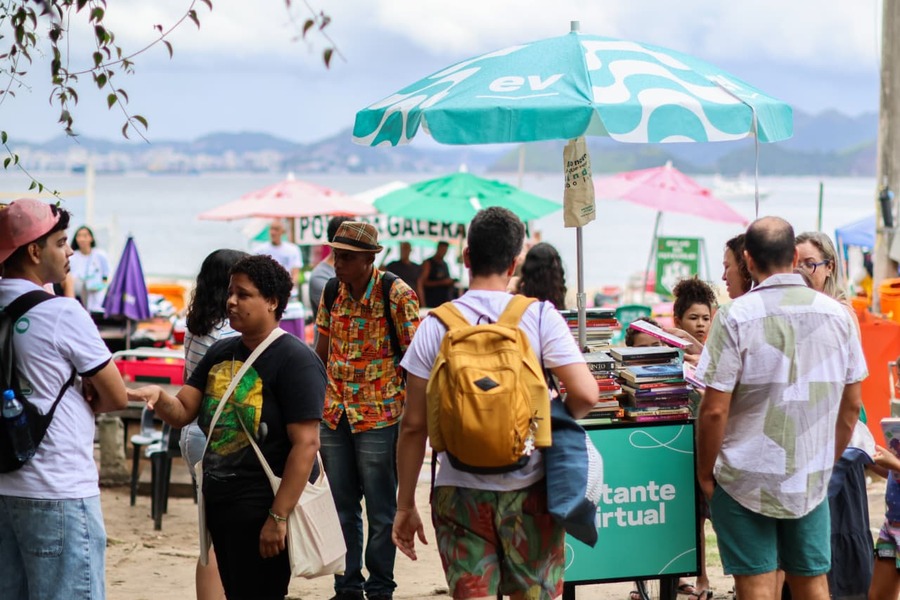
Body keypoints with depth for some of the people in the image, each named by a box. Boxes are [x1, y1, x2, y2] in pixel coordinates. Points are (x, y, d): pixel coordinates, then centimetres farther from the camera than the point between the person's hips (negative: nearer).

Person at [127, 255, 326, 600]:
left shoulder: (295, 360, -13)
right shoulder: (221, 352, 11)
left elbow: (306, 444, -19)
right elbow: (182, 412, 10)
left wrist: (279, 516, -22)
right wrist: (158, 397, -14)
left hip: (260, 510, -8)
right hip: (218, 503, 8)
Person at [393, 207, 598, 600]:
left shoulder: (435, 326, -1)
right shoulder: (539, 316, -5)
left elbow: (413, 425, 0)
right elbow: (585, 393, -13)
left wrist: (405, 506, 8)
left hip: (458, 492, 1)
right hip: (527, 491, -1)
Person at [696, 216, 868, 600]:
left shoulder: (736, 317, -12)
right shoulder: (837, 314, 1)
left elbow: (715, 409, -14)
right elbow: (852, 405, 8)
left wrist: (705, 474, -1)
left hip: (747, 479, -4)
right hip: (812, 480, 4)